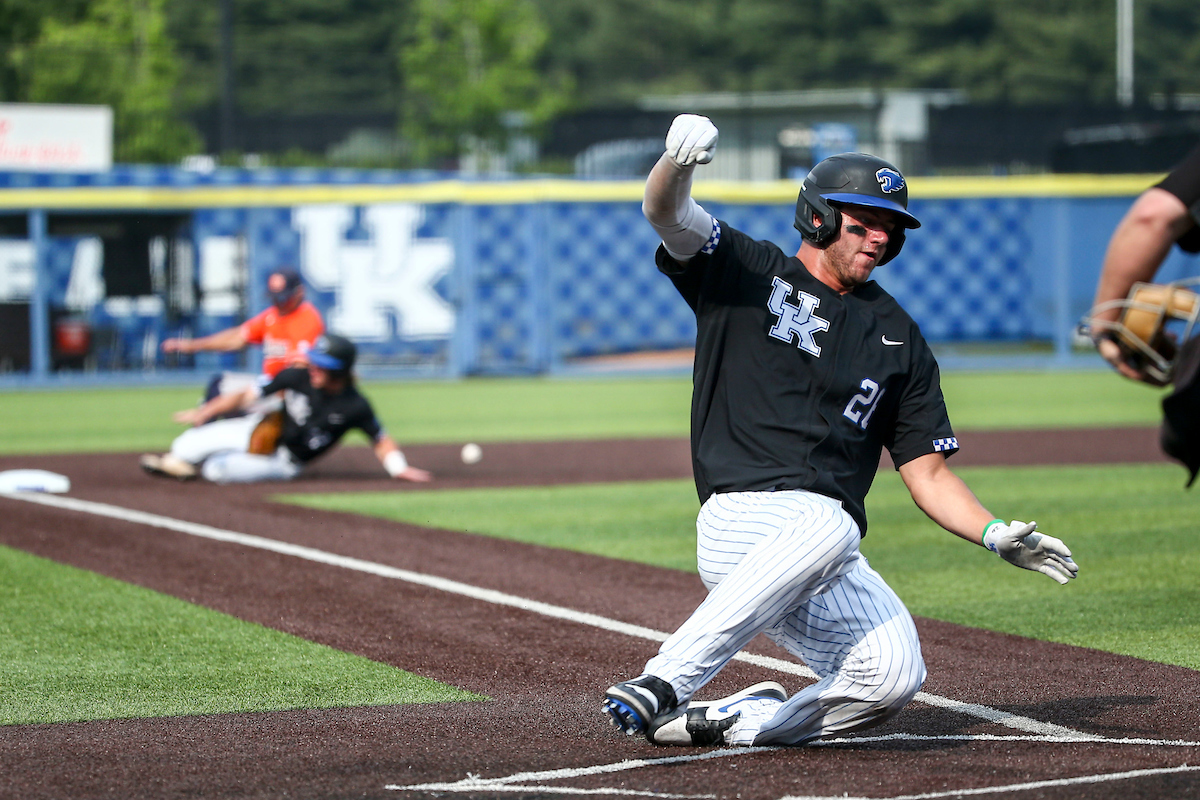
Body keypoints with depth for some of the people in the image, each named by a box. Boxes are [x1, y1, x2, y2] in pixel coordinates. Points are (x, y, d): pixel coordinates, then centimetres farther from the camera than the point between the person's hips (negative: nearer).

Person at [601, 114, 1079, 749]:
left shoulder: (898, 338, 19)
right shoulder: (745, 271, 9)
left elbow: (928, 472, 17)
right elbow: (666, 214, -9)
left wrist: (996, 535, 0)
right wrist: (678, 162, -33)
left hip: (826, 563, 5)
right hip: (745, 516, -5)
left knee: (892, 677, -21)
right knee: (828, 525, -39)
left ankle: (723, 722, -1)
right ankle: (664, 683, -38)